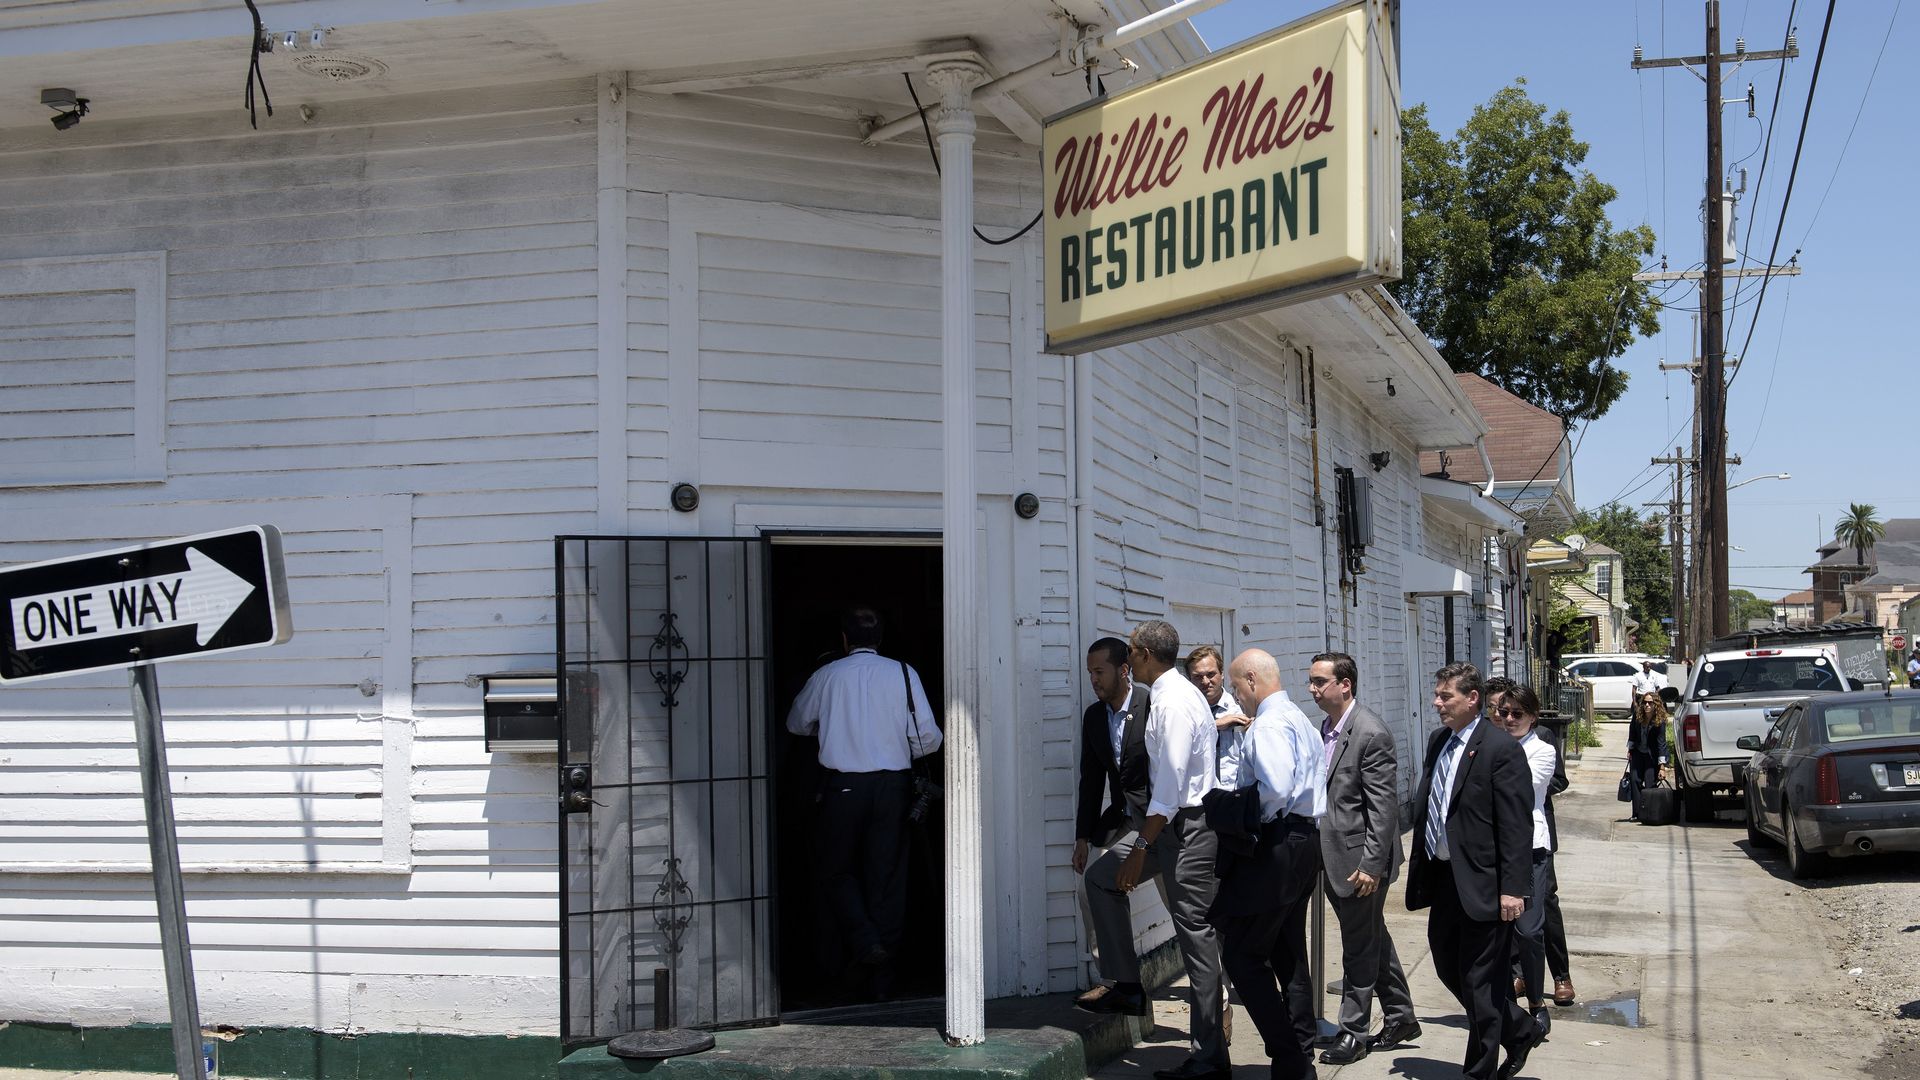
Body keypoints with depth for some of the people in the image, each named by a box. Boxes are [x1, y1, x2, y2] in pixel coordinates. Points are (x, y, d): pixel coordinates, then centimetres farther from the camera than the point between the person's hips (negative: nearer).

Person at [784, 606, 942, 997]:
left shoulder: (827, 676, 1)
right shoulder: (903, 673, 0)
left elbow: (797, 723, 17)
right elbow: (928, 738, -3)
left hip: (842, 785, -1)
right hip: (893, 785, 1)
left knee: (835, 869, 15)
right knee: (887, 876, 9)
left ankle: (864, 939, -8)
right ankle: (883, 978, 13)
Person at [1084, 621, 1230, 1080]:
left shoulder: (1174, 701, -17)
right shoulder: (1177, 694, 14)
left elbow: (1170, 783, -21)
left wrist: (1141, 848, -19)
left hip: (1189, 827, -10)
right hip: (1174, 824, 10)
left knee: (1195, 935, -5)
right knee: (1101, 875, 15)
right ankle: (1127, 986, 17)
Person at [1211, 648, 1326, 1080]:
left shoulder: (1269, 723, -14)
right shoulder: (1299, 718, 18)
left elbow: (1275, 785, -28)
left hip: (1275, 846, -11)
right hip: (1306, 841, 11)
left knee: (1242, 951, -7)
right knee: (1288, 953, 16)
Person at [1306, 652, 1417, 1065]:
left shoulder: (1371, 734, -18)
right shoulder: (1327, 728, 9)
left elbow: (1384, 807, -20)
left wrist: (1370, 864, -21)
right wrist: (1321, 855, 14)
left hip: (1361, 859, -9)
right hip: (1336, 856, 9)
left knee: (1360, 946, 3)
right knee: (1374, 939, 18)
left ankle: (1353, 1032, 14)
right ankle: (1400, 1018, 30)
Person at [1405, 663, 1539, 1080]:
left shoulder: (1501, 748, -15)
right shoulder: (1438, 741, 10)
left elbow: (1517, 826, -17)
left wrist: (1512, 888, -20)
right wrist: (1420, 865, 14)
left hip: (1482, 884, -8)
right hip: (1444, 878, 8)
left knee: (1479, 983, 1)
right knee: (1448, 967, 16)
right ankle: (1519, 1031, 34)